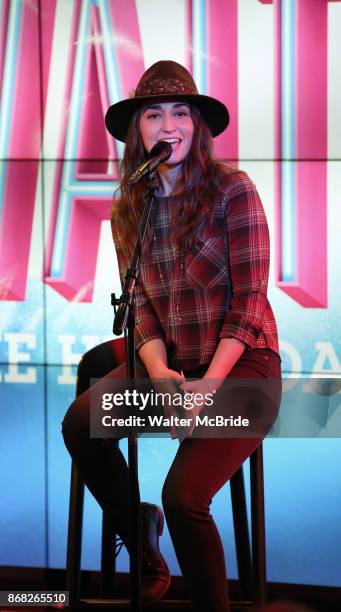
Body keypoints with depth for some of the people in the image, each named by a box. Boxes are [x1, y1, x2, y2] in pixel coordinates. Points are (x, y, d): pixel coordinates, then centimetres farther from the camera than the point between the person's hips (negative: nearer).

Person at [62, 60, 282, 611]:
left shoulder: (232, 189, -8)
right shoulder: (129, 211, 8)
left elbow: (248, 301, -11)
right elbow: (142, 305, 4)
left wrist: (210, 385, -19)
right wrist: (160, 373, -15)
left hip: (242, 363, -5)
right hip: (172, 363, 6)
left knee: (183, 495, -25)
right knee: (80, 424, -17)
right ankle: (146, 561, 4)